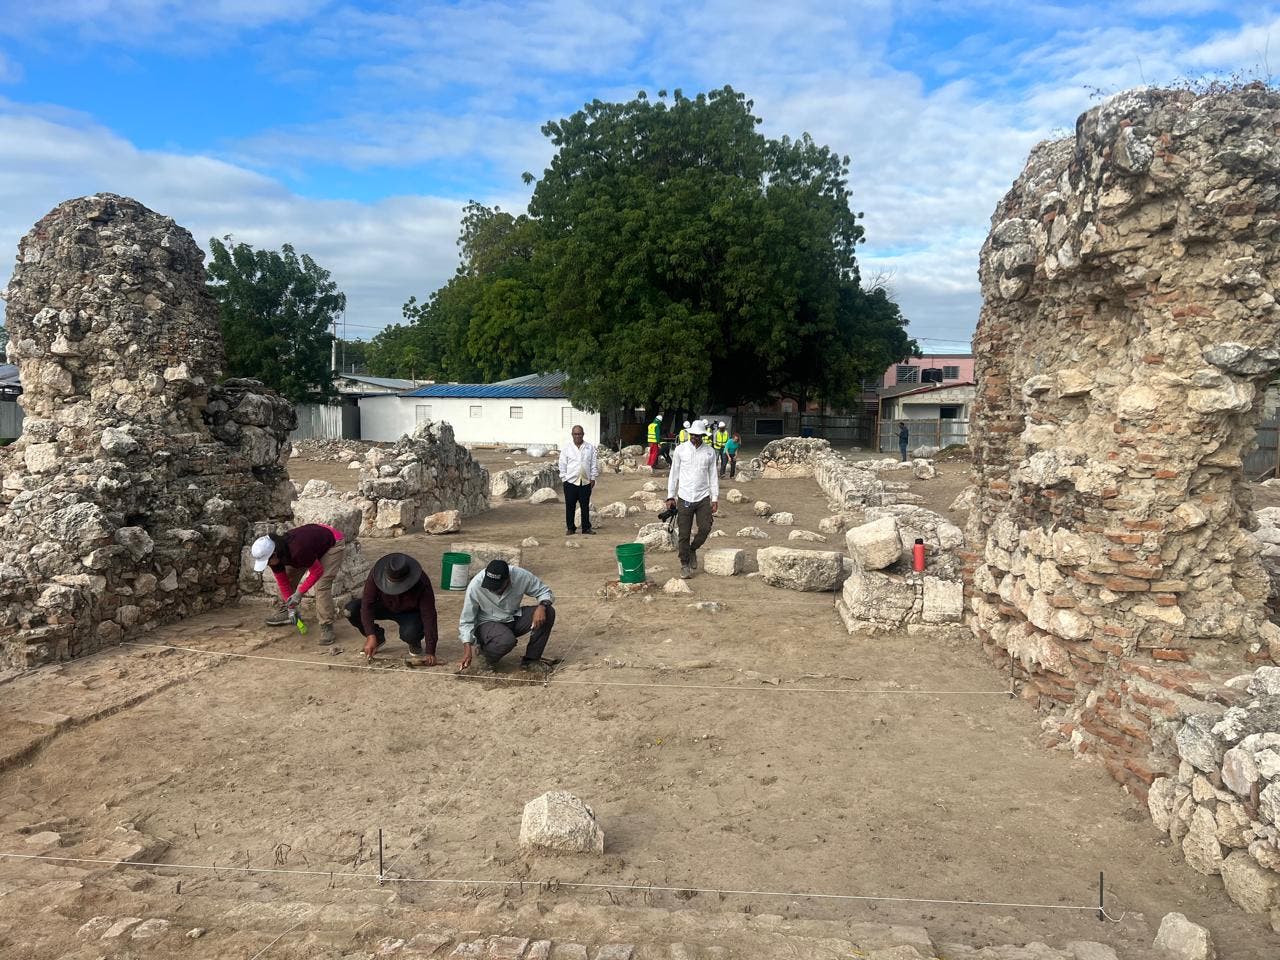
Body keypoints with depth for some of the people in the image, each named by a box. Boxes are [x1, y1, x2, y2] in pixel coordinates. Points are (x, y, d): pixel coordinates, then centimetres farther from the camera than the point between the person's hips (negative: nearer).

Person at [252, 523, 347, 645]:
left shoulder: (298, 551, -41)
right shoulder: (274, 555, -17)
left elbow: (317, 571, -27)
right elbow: (283, 582, -6)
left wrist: (299, 593, -24)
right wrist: (291, 607, -7)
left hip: (332, 544, -8)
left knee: (322, 586, -20)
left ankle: (326, 627, -13)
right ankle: (285, 611, 25)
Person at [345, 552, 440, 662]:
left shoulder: (422, 583, -33)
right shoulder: (376, 573, -29)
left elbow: (429, 616, -31)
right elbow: (367, 604, -28)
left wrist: (430, 652, -35)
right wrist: (371, 636, -37)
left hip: (410, 613, -3)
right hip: (383, 606, 3)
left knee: (409, 633, -37)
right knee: (350, 611, -21)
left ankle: (415, 643, 2)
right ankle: (378, 637, 4)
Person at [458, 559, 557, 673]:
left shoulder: (521, 576, -21)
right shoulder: (475, 586, -25)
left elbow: (544, 591, -7)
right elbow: (466, 621, -16)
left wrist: (542, 606, -29)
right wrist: (467, 649, -25)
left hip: (513, 618, 4)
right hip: (488, 623, -4)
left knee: (548, 612, -20)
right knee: (507, 640, -37)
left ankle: (531, 660, -7)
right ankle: (486, 651, 0)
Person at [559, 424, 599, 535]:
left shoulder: (590, 448, 7)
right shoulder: (566, 449, 4)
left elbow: (594, 464, 8)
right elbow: (562, 465, 5)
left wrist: (593, 478, 3)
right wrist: (564, 479, -1)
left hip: (586, 482, 1)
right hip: (571, 481, -1)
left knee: (585, 506, 5)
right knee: (570, 506, 2)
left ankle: (586, 527, 13)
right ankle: (570, 528, 11)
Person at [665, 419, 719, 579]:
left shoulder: (710, 452, 5)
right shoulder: (680, 450, 1)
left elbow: (713, 476, 8)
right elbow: (674, 474, 4)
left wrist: (715, 498, 3)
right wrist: (670, 496, 0)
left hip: (703, 497, 1)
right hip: (685, 498, -1)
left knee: (705, 529, -6)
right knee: (684, 534, 1)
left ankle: (692, 550, 23)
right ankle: (685, 565, 13)